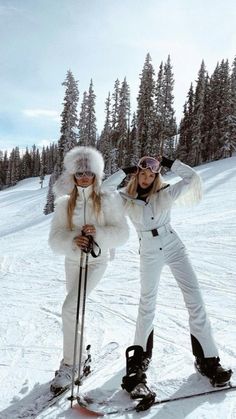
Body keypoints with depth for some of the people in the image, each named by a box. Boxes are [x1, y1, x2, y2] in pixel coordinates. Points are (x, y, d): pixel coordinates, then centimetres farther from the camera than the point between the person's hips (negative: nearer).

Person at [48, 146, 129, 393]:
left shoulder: (107, 201, -12)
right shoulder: (64, 203, -5)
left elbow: (122, 233, -14)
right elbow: (55, 239, -12)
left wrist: (98, 233, -32)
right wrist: (72, 241, -34)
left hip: (96, 261, -4)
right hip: (72, 261, 4)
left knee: (70, 308, -19)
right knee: (76, 309, 19)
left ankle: (69, 364, 0)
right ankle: (81, 353, 43)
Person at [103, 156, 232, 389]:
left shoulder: (165, 194, -2)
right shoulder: (126, 199, -2)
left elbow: (191, 177, -4)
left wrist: (169, 163, -4)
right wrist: (124, 172, -8)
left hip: (174, 248, 1)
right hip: (149, 254, 0)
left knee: (194, 299, -4)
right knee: (147, 302, 10)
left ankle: (207, 359, 7)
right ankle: (142, 352, 30)